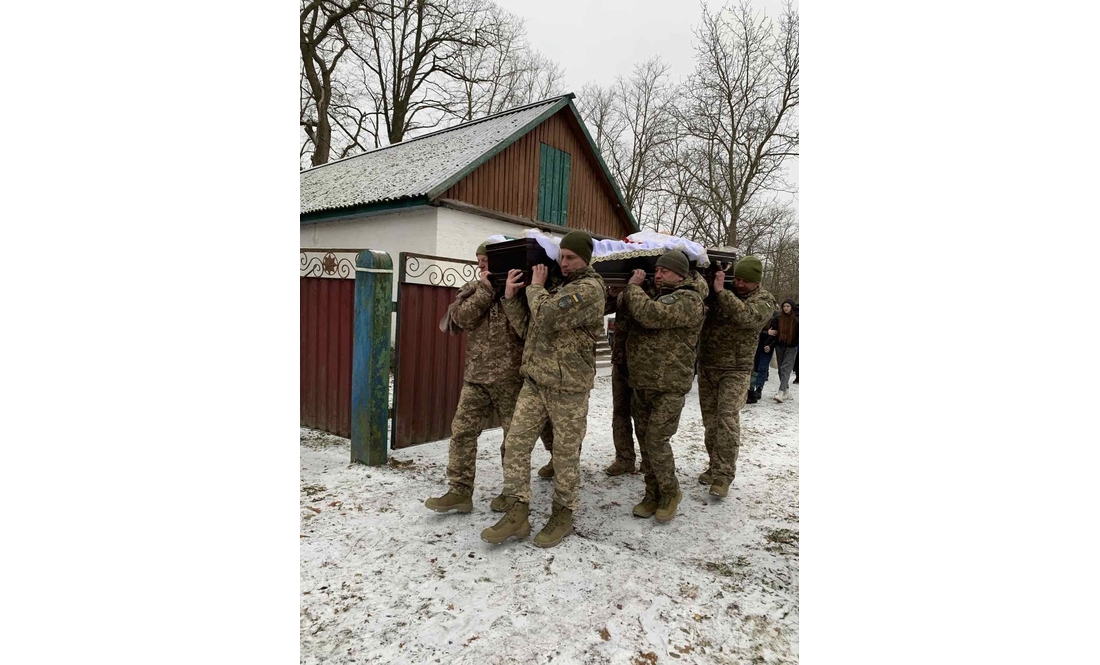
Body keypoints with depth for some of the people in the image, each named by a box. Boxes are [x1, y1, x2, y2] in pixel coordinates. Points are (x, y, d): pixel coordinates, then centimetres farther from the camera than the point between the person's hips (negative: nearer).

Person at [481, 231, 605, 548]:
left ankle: (562, 515, 23)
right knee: (515, 442, 3)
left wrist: (535, 287, -7)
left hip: (568, 386, -7)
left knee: (565, 452, 5)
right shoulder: (556, 286, 15)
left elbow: (547, 316, -24)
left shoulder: (589, 288, -11)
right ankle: (517, 514, 13)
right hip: (534, 380, 7)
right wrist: (510, 295, 4)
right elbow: (525, 326, 18)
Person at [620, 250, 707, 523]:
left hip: (669, 388, -8)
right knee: (645, 440, 12)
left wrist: (633, 286, -14)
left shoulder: (687, 300, -15)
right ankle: (652, 495, 26)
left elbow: (649, 315, -28)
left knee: (656, 442, -6)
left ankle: (670, 493, 17)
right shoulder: (660, 297, 14)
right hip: (642, 385, 8)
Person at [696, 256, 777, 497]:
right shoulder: (720, 293, 5)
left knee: (727, 420, -11)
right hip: (706, 367, 4)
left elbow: (746, 317, -26)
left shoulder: (763, 300, -6)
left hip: (735, 371, -4)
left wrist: (721, 291, -29)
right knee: (710, 420, 10)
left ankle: (723, 475, -4)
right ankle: (714, 466, 22)